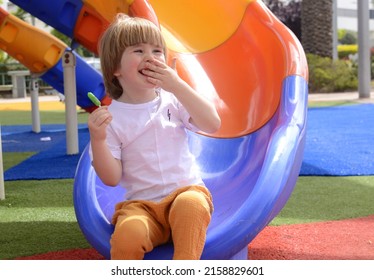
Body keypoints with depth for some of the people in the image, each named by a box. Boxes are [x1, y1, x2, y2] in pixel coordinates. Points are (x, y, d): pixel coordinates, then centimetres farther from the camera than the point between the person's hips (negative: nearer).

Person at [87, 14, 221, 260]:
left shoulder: (173, 100, 5)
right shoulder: (112, 117, -1)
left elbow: (213, 124, -10)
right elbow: (111, 179, -4)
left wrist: (178, 85, -15)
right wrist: (98, 139, -21)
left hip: (187, 191, 1)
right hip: (142, 205, -1)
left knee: (191, 203, -34)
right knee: (128, 234, -33)